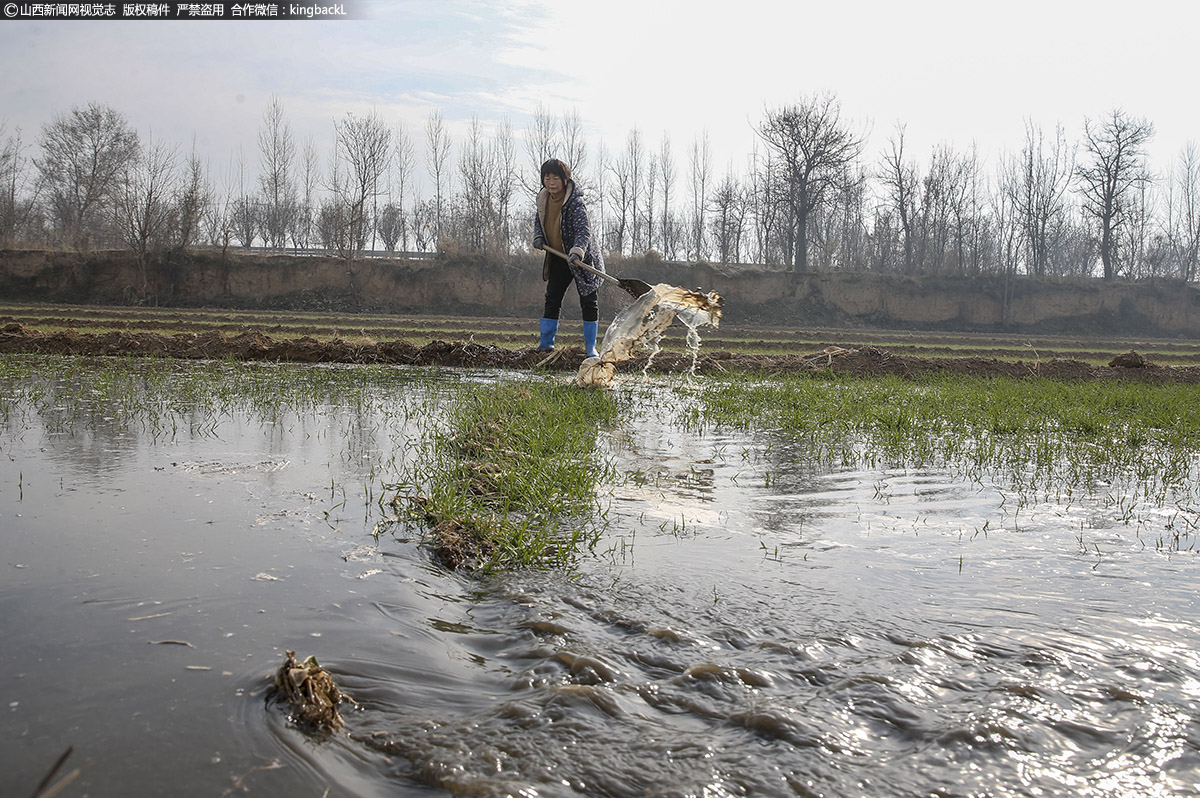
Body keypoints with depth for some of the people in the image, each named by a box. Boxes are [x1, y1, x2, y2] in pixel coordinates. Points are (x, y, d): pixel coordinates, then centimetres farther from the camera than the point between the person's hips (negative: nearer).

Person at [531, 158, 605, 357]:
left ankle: (591, 348, 4)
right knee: (552, 299, 6)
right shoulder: (543, 199, -2)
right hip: (558, 258, 6)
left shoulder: (575, 202, -23)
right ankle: (546, 343, 14)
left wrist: (577, 251, -50)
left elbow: (584, 230, -32)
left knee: (589, 302, -2)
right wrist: (538, 237, -5)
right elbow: (539, 220, 15)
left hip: (582, 258, -6)